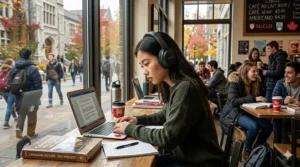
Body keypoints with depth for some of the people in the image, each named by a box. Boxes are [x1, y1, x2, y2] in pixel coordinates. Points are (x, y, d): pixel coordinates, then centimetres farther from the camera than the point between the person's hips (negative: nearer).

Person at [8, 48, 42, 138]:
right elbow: (38, 84, -16)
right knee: (32, 115, 12)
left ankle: (18, 128, -3)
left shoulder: (13, 68, 5)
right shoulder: (33, 68, -15)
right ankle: (31, 132, 21)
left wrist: (14, 93, 15)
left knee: (21, 113, 18)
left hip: (19, 96, 5)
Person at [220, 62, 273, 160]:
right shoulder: (235, 82, -15)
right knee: (254, 126, -32)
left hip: (248, 112, 7)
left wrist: (261, 100, -12)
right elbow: (233, 101, -27)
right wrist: (254, 98, -32)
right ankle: (247, 151, -7)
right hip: (234, 113, -7)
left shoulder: (254, 84, 7)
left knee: (268, 126, -14)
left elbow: (256, 101, 13)